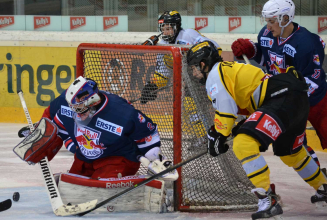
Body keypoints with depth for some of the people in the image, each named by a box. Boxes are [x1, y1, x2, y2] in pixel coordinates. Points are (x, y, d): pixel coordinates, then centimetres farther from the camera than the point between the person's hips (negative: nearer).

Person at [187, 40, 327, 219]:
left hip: (283, 101, -11)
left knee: (243, 144, -22)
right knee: (289, 153, 31)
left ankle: (268, 200, -28)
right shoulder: (229, 68, 27)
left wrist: (218, 137, -3)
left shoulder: (214, 75, -3)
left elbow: (226, 110, -11)